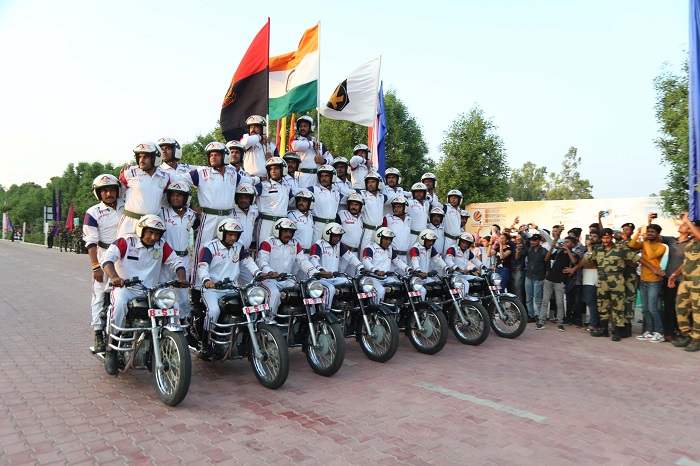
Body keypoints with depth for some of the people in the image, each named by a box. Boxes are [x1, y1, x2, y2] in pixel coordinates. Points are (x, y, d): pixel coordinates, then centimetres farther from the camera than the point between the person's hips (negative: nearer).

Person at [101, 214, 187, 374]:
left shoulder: (161, 246, 7)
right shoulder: (126, 241, -5)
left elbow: (176, 262, 8)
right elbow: (107, 257, -18)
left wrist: (182, 278, -14)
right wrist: (114, 277, -37)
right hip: (125, 288, -3)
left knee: (174, 306, -18)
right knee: (120, 303, -36)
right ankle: (111, 350, -19)